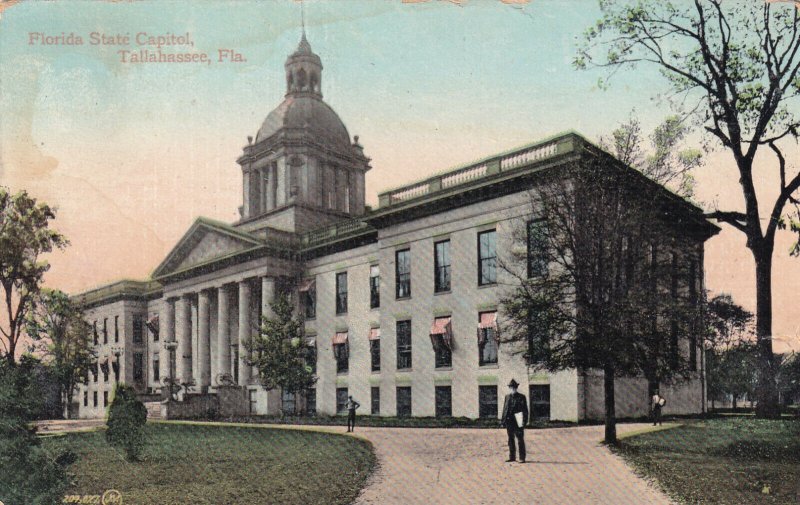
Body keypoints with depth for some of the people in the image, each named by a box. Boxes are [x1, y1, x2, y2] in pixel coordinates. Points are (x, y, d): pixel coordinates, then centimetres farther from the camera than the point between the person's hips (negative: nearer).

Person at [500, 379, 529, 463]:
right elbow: (504, 409, 14)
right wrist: (503, 420, 10)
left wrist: (524, 421, -11)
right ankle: (512, 457, 19)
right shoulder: (507, 397, 11)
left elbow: (525, 410, -4)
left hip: (518, 421, -5)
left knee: (520, 440, 0)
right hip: (509, 422, 5)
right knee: (511, 440, 10)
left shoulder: (521, 397, -2)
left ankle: (522, 458, 6)